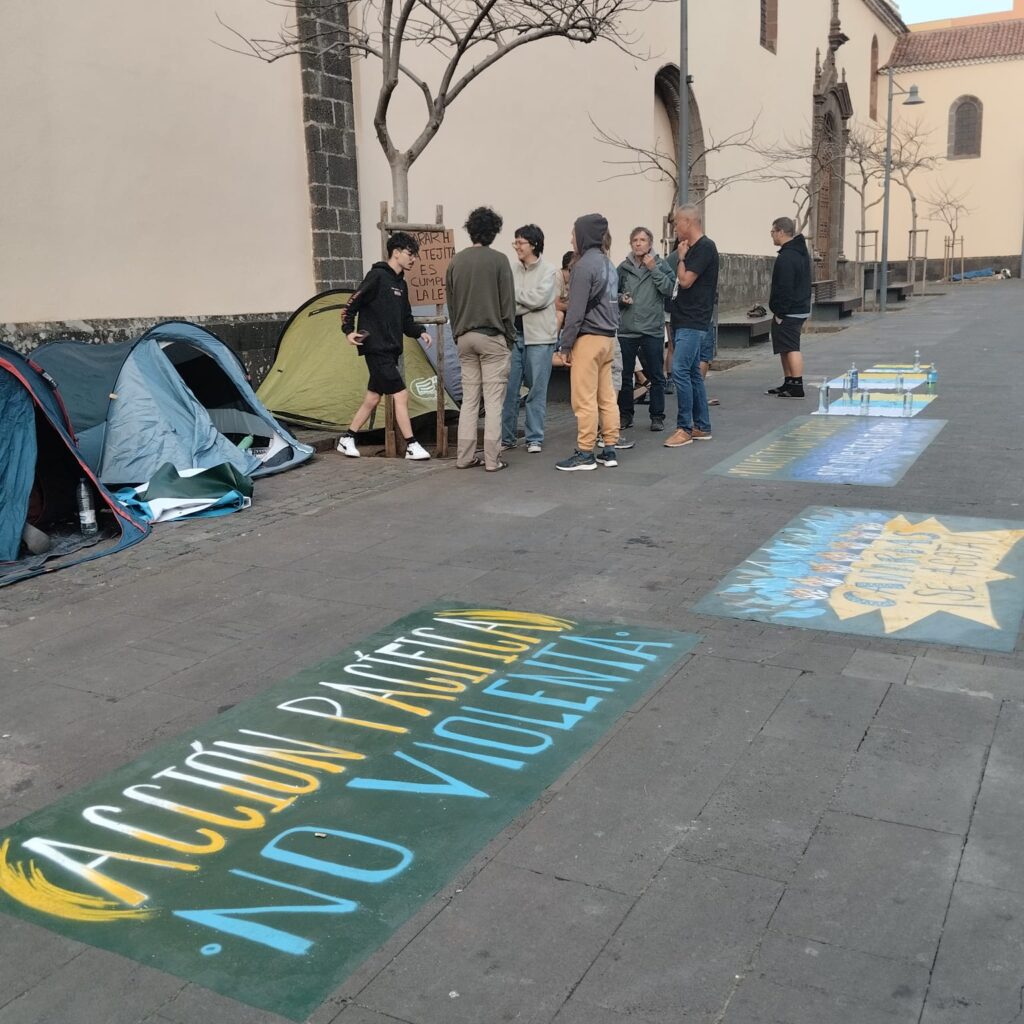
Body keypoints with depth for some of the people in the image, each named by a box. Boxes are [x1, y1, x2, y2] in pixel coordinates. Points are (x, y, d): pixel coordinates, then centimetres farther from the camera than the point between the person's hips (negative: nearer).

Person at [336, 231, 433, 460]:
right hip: (376, 349, -9)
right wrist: (349, 330, -18)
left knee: (372, 398, 12)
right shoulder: (377, 276, -11)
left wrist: (420, 332, 2)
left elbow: (405, 320, 18)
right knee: (401, 394, -9)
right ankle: (411, 446, -4)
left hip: (391, 350, 9)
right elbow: (352, 304, -10)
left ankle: (346, 439, 23)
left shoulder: (401, 284, 14)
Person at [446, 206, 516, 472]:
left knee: (469, 399, 11)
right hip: (492, 337, -4)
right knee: (493, 400, -2)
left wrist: (457, 334, 15)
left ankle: (465, 457, 11)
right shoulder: (498, 261, -7)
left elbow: (450, 303, 9)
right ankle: (492, 459, -3)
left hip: (465, 337, 5)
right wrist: (510, 336, 3)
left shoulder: (456, 261, 6)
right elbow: (508, 303, -6)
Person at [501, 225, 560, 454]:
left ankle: (535, 438, 11)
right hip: (513, 333, 3)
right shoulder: (511, 269, 9)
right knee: (508, 388, 3)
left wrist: (513, 293, -7)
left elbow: (538, 299, -14)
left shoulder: (548, 271, -1)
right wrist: (524, 306, -11)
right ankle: (507, 437, 13)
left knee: (537, 389, 2)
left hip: (539, 336, -3)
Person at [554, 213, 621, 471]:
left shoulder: (584, 265, -12)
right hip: (608, 337, 9)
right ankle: (609, 450, 13)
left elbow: (576, 311, -15)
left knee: (584, 399, -5)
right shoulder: (608, 264, 15)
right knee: (607, 397, 9)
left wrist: (566, 345, -10)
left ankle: (585, 454, -2)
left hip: (588, 338, -9)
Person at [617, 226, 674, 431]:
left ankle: (657, 416, 13)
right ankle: (625, 415, 19)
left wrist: (653, 269, -14)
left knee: (656, 376, 4)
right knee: (624, 376, 8)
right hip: (626, 329, 2)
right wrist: (620, 298, -7)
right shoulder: (623, 267, 5)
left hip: (652, 329, -2)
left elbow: (669, 289, -12)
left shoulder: (660, 265, 1)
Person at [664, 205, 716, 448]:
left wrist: (681, 257, -5)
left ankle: (684, 428, -11)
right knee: (692, 372, 12)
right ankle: (702, 427, 18)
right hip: (683, 320, 10)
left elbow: (685, 280, -16)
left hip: (694, 322, -10)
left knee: (680, 370, -15)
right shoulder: (691, 249, 17)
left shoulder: (705, 247, -12)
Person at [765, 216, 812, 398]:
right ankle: (789, 383, 22)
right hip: (801, 309, 11)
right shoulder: (802, 252, 16)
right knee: (786, 348, 17)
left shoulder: (786, 258, -18)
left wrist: (780, 313, -19)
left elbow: (784, 289, -23)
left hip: (789, 312, -11)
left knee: (791, 348, -10)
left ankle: (796, 386, -11)